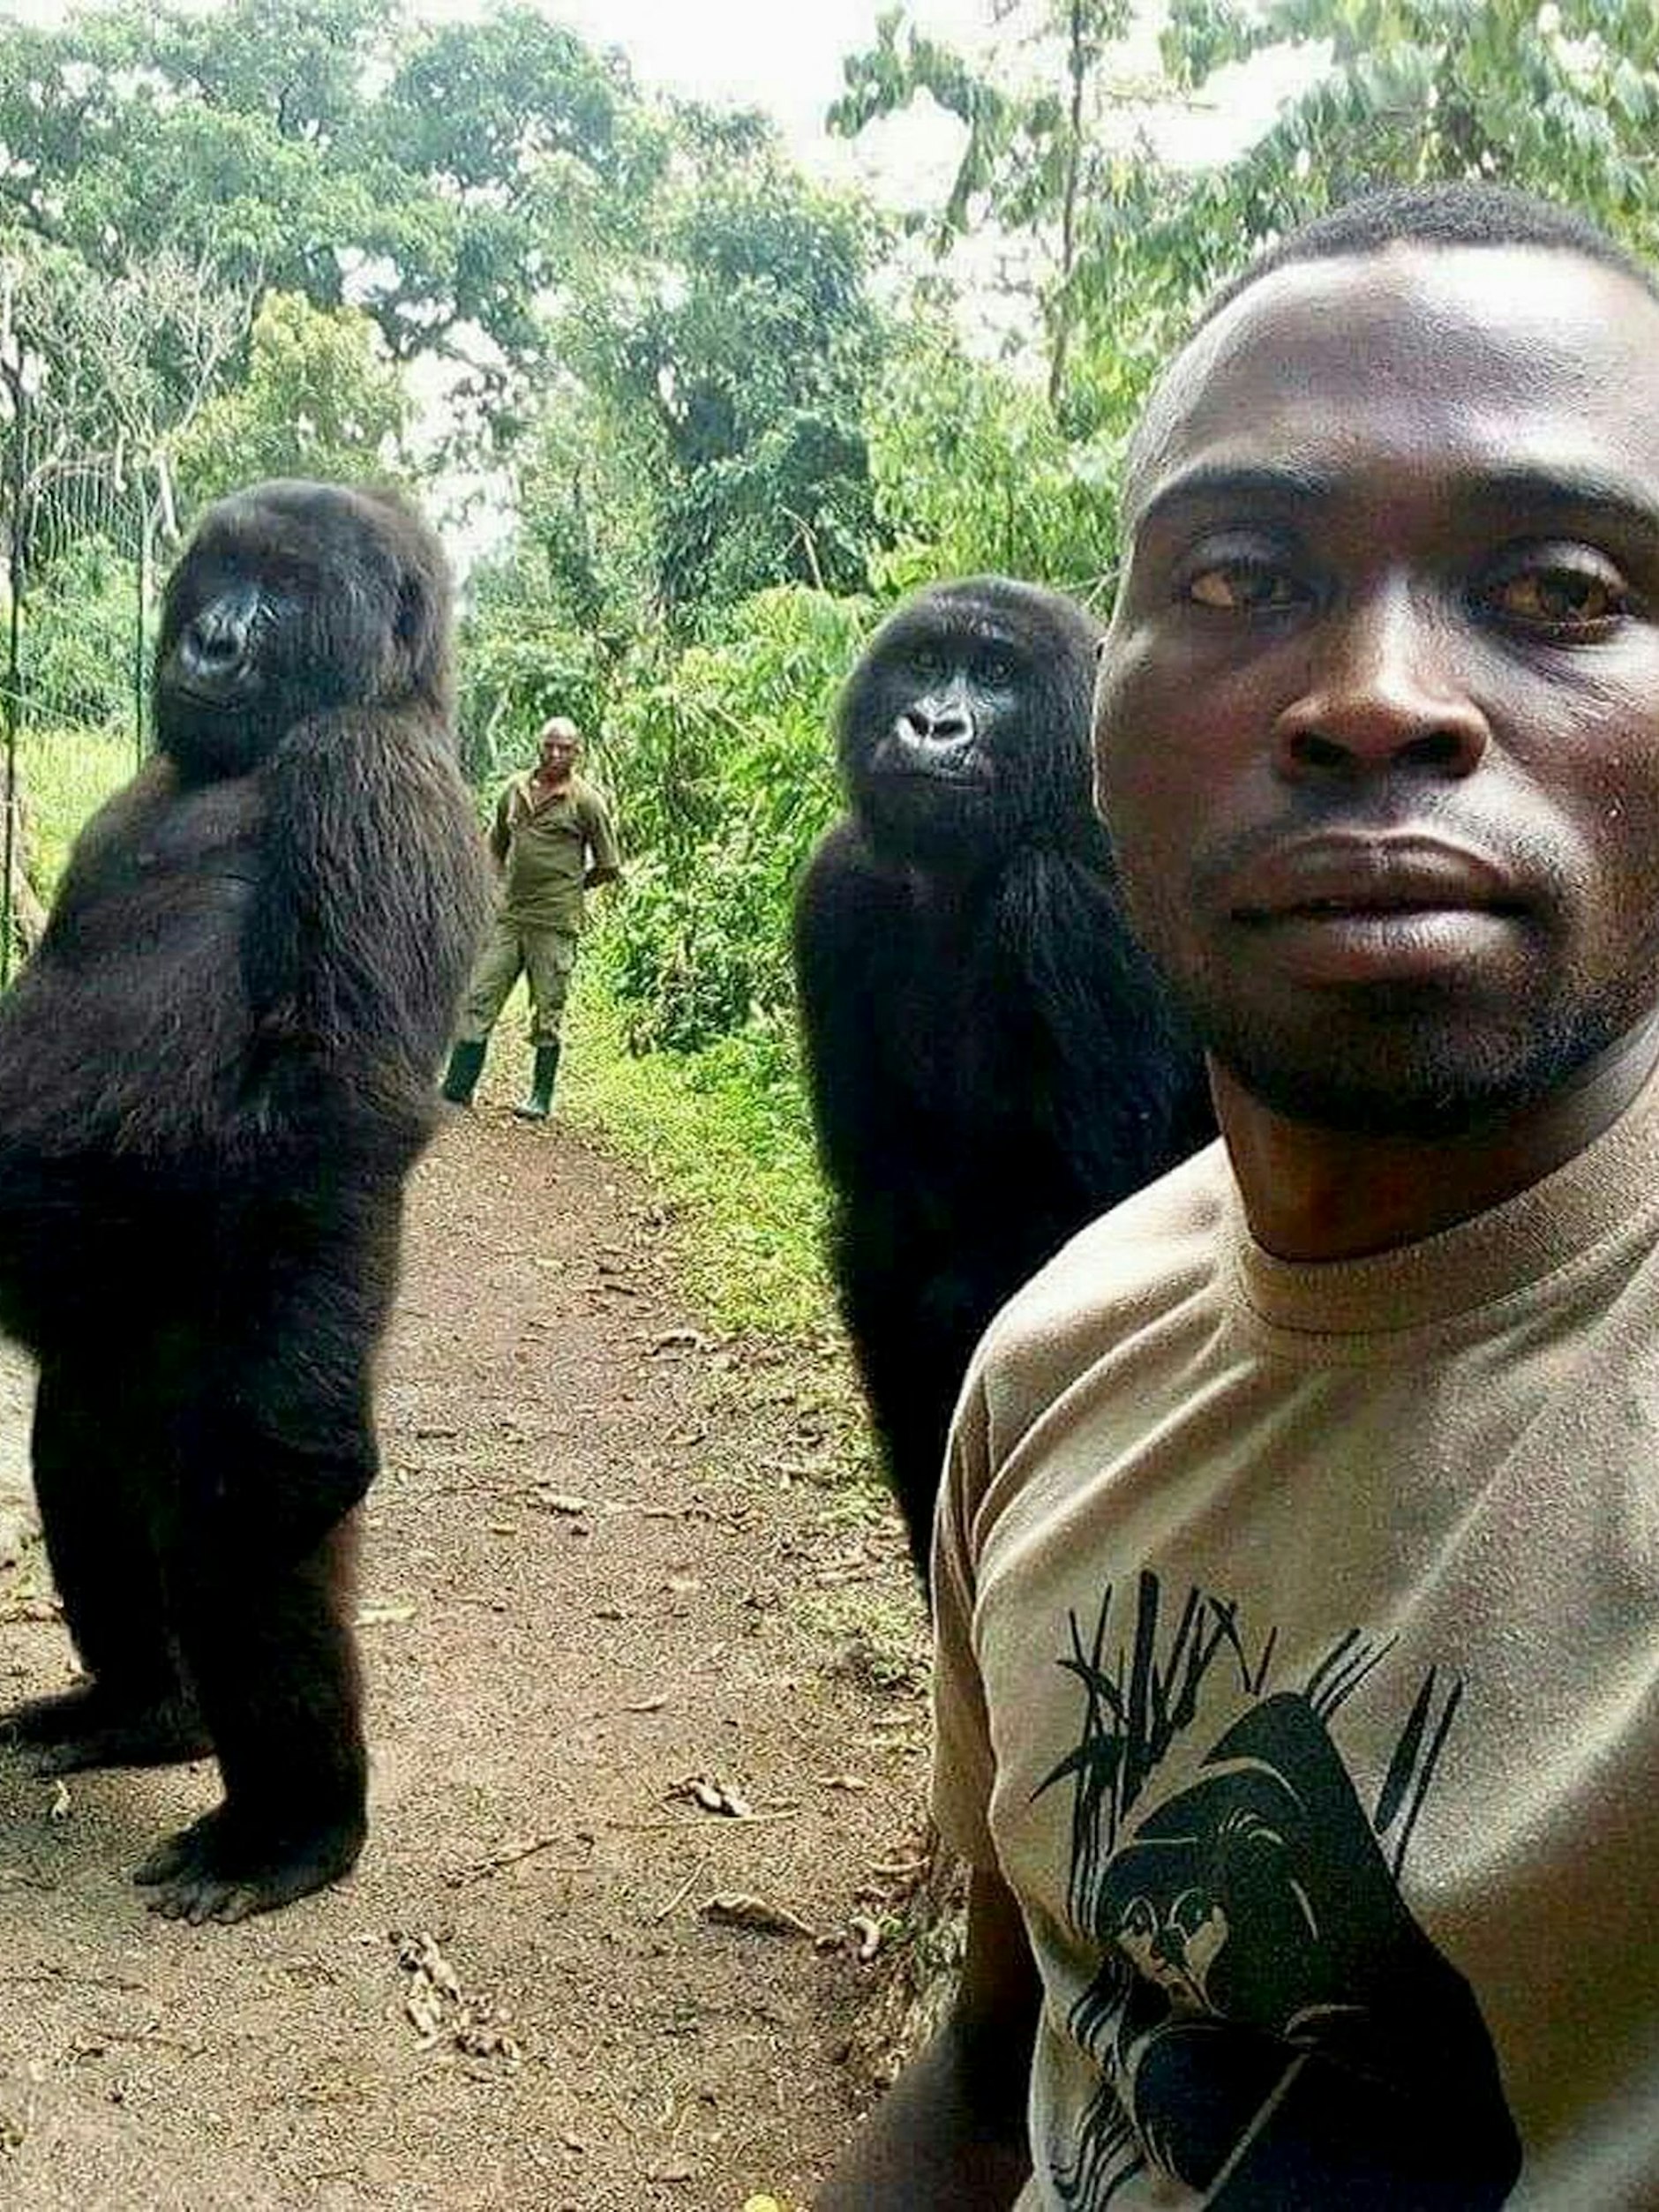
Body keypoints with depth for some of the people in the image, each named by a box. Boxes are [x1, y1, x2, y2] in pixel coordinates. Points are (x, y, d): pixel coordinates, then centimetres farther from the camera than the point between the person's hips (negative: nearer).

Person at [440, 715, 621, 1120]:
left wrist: (568, 886, 8)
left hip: (555, 923, -4)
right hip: (507, 917, 5)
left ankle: (541, 1098, 13)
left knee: (547, 1014, 3)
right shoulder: (515, 789, 11)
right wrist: (509, 882, 14)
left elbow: (609, 867, 2)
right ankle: (457, 1089, 6)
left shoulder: (586, 801, -3)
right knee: (479, 1001, 2)